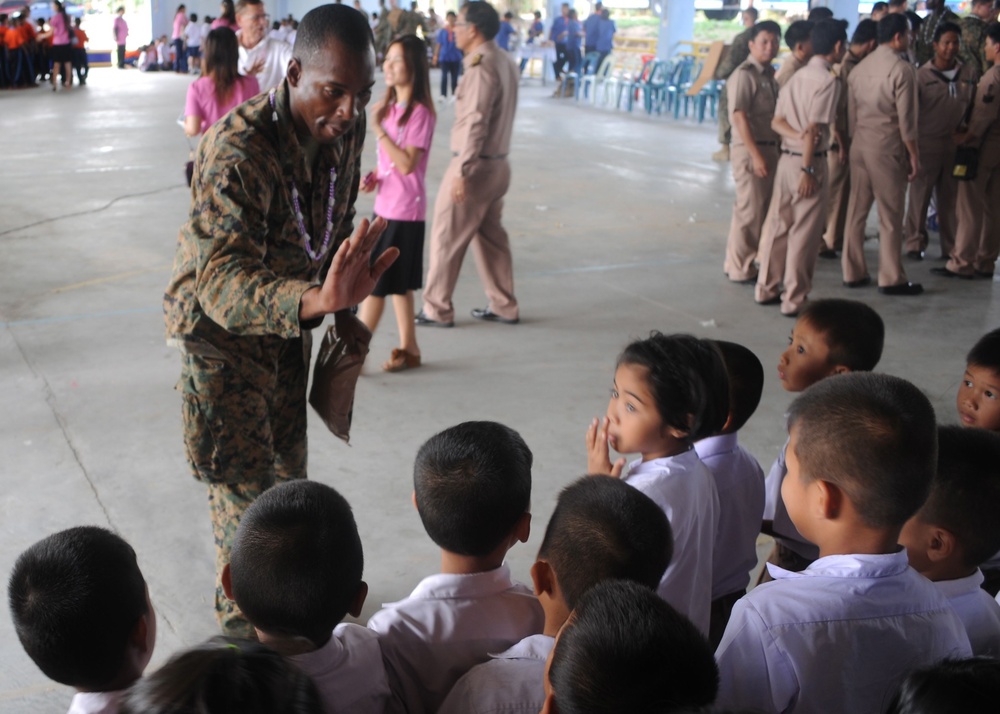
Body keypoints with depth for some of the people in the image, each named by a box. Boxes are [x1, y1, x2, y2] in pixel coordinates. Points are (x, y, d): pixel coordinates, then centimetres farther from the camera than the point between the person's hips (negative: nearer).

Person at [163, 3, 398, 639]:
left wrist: (344, 309, 10)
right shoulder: (238, 147, -35)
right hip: (220, 325, -6)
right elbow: (222, 281, -46)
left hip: (290, 316, 7)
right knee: (245, 480, 0)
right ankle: (243, 618, 22)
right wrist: (317, 300, -63)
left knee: (288, 464, 19)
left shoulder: (347, 127, -12)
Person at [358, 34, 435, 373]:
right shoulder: (390, 107, 10)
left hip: (405, 211, -8)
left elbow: (407, 164, -22)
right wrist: (373, 178, 0)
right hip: (386, 205, 8)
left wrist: (378, 128, -23)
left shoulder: (420, 113, -14)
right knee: (398, 283, 14)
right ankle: (409, 349, 24)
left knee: (375, 281, -4)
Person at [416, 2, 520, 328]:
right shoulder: (504, 61, 10)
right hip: (498, 163, 9)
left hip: (475, 166, -9)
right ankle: (503, 307, 21)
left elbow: (476, 123, -23)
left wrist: (462, 171, -23)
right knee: (490, 235, 16)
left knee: (447, 237, 2)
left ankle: (437, 310, 10)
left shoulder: (482, 67, -18)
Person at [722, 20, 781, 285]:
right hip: (749, 149, -9)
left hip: (770, 147, 9)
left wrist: (776, 148, 11)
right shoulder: (744, 74, -14)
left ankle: (741, 262, 25)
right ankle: (740, 268, 8)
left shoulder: (770, 74, 12)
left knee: (765, 208, 14)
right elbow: (739, 116, -19)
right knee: (750, 210, -4)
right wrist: (755, 155, -23)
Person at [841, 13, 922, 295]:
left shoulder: (860, 68, 9)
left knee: (856, 210, 11)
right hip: (887, 146, -7)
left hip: (859, 145, 7)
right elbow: (906, 118, -12)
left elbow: (851, 113, 11)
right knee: (890, 214, 1)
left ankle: (852, 272, 18)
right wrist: (913, 155, -5)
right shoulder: (902, 69, -11)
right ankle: (891, 279, 6)